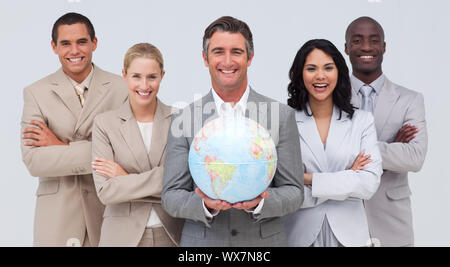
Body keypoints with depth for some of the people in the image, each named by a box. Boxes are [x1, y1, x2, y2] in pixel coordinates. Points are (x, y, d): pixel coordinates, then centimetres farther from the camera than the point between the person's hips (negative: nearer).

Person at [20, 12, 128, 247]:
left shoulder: (121, 88, -2)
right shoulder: (36, 93, 0)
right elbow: (32, 161, -10)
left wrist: (61, 146, -12)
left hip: (108, 207, 0)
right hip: (57, 214, 0)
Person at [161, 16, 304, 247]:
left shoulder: (282, 115, -3)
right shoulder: (183, 120, -2)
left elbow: (294, 192, -2)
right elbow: (171, 197, -3)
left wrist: (260, 202, -20)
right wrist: (205, 204, -21)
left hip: (264, 240, 0)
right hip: (202, 241, 0)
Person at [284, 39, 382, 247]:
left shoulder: (362, 121, 0)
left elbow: (370, 183, -9)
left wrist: (310, 179, -15)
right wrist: (348, 178, -12)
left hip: (349, 232, 2)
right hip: (301, 234, -1)